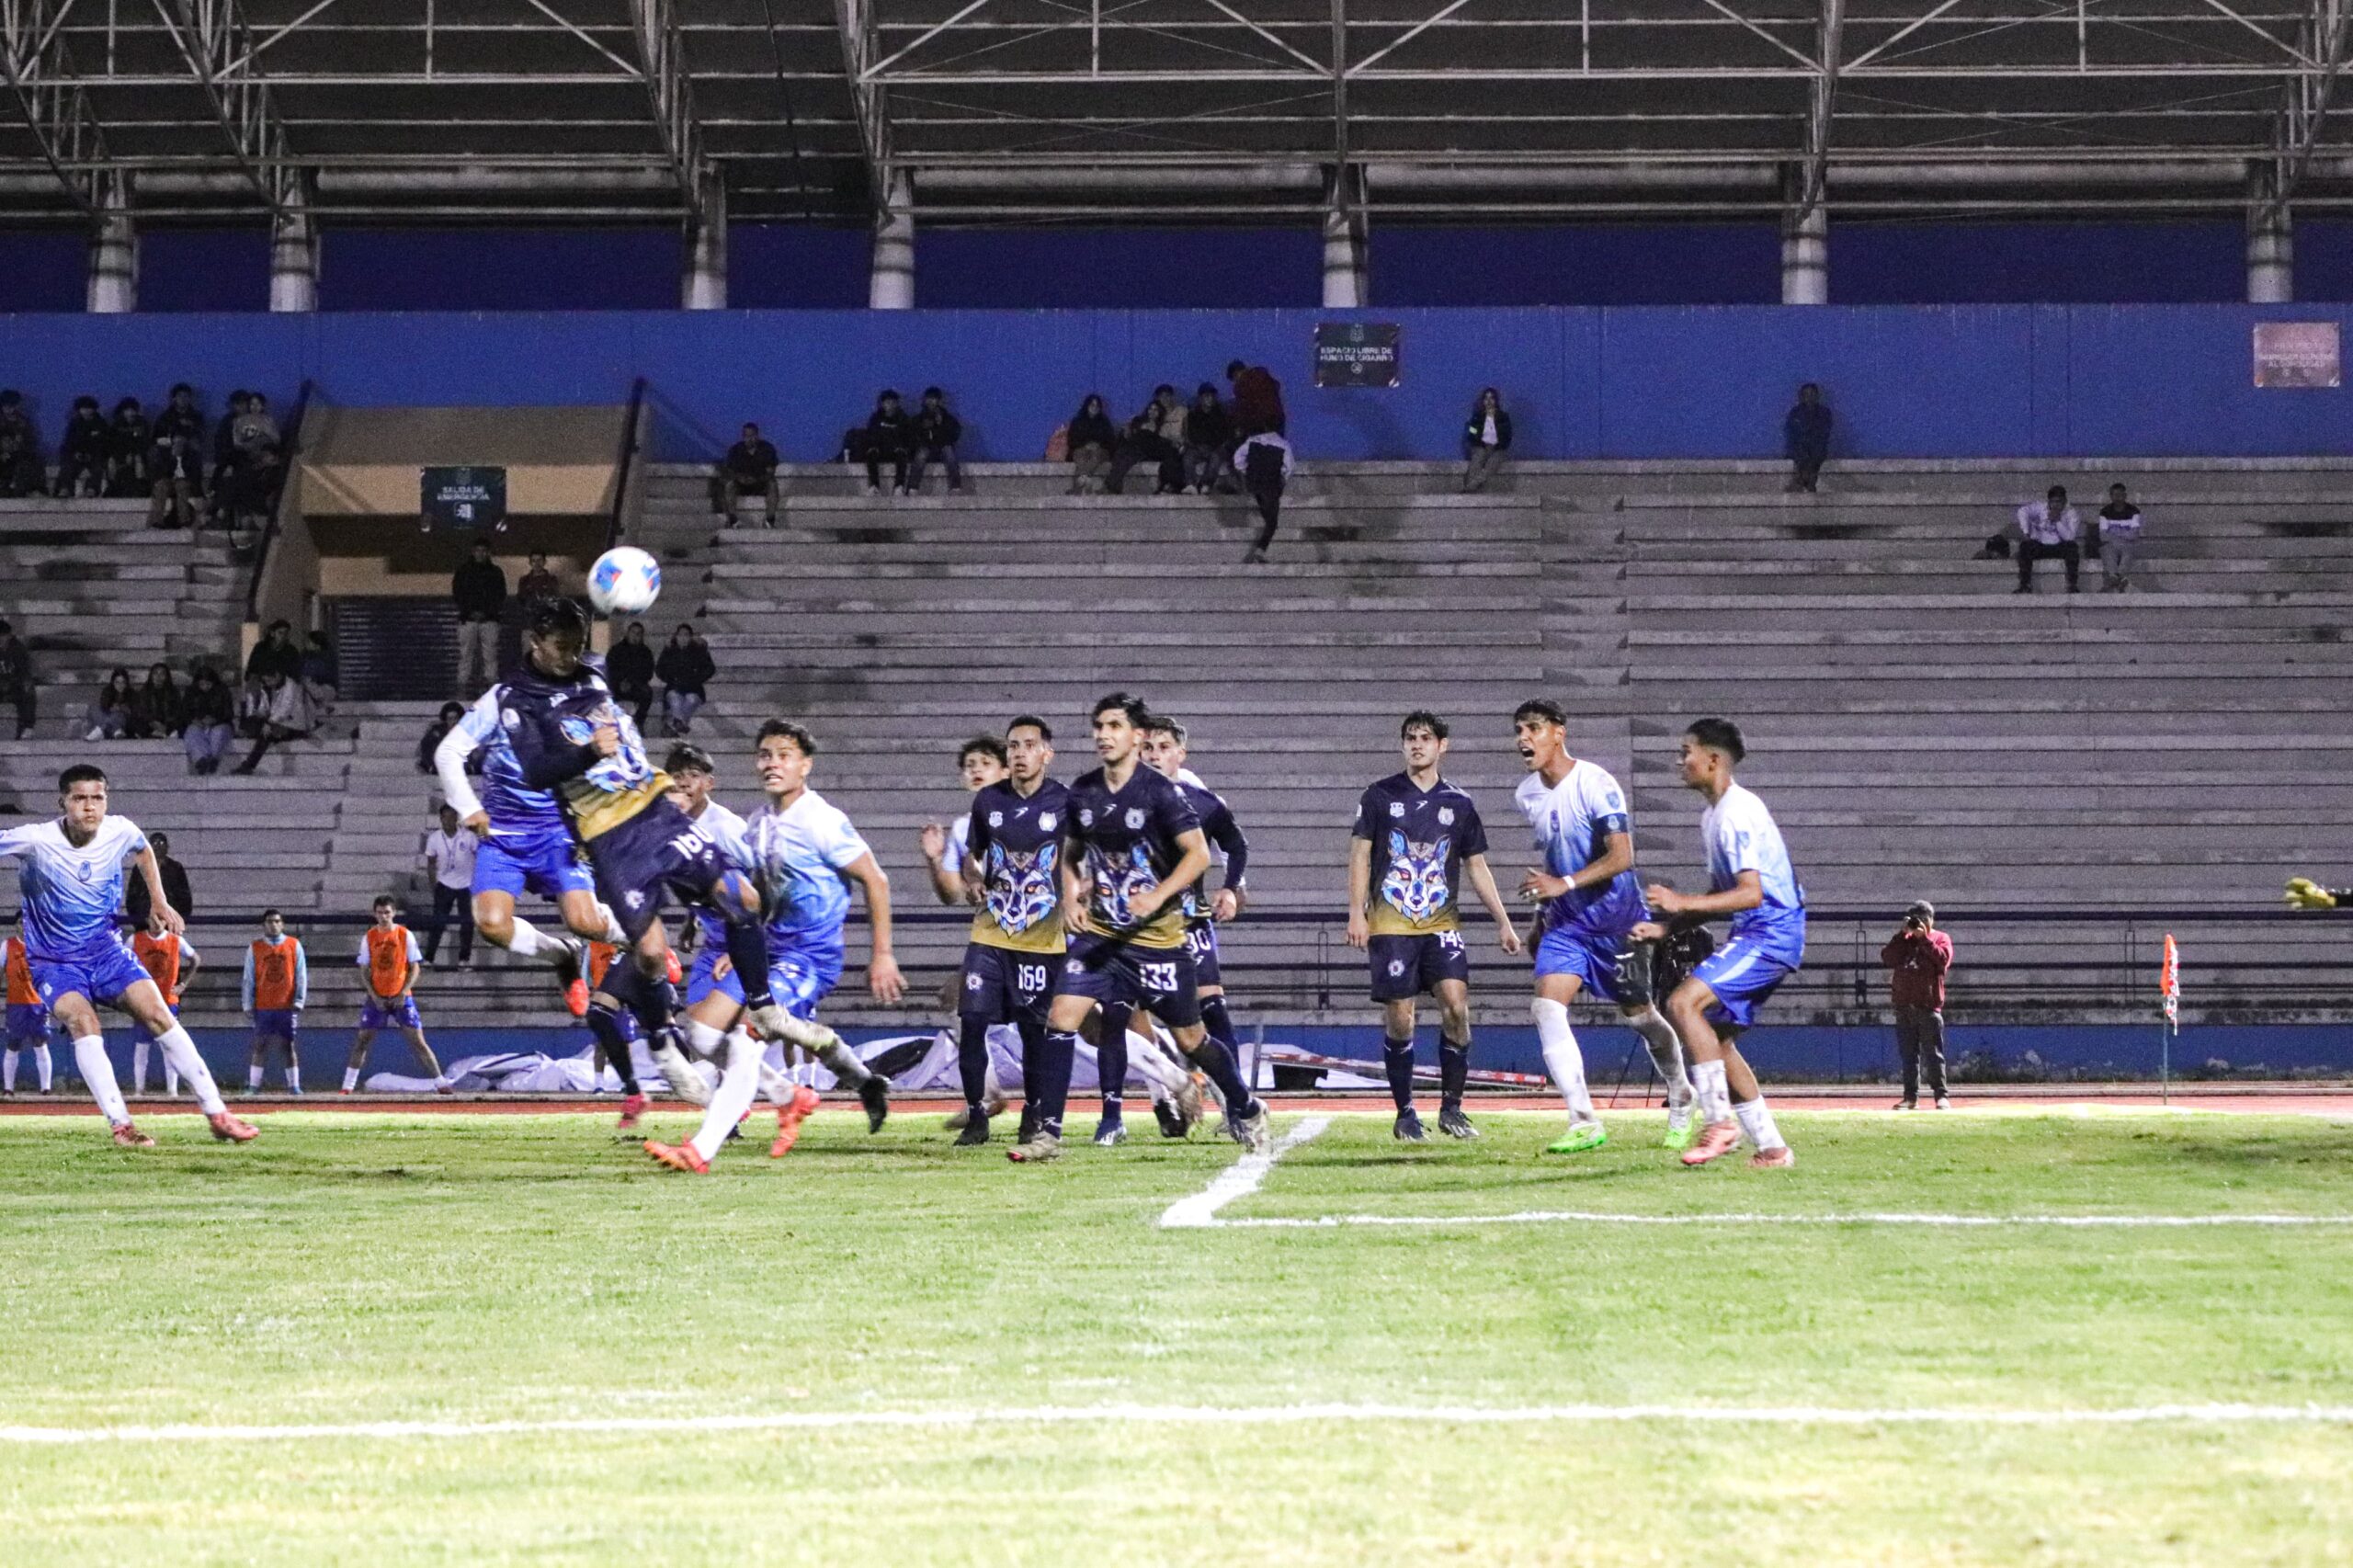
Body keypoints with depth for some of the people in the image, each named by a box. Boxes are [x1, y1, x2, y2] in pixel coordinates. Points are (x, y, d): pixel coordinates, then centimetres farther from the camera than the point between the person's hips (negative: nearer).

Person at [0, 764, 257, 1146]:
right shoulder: (35, 841, -21)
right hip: (55, 961, -3)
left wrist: (159, 904, 14)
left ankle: (217, 1116, -4)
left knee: (160, 1016, -10)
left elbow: (144, 851, 16)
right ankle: (121, 1126, -30)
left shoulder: (121, 832, -8)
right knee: (82, 1022, -30)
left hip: (106, 947, 3)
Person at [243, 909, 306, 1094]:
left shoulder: (294, 945, 5)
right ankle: (253, 1086, 2)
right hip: (263, 1007, 0)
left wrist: (299, 1001, -3)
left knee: (288, 1045, 2)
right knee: (260, 1046, 0)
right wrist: (248, 1005, 1)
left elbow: (301, 975, 4)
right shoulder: (254, 947, 6)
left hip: (287, 1006, 0)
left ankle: (294, 1085, 6)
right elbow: (249, 978, 6)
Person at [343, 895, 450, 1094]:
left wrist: (403, 993, -11)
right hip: (376, 998, 2)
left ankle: (441, 1084, -4)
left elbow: (414, 968, 0)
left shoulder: (405, 935, -2)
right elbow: (364, 970, 5)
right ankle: (347, 1086, 5)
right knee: (361, 1041, 0)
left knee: (417, 1041, -6)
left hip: (401, 997, -2)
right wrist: (373, 996, -7)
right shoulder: (369, 937, 2)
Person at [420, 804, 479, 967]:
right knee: (438, 922, -3)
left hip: (466, 885, 0)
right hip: (444, 884, 0)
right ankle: (428, 958, 0)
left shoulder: (468, 836, -16)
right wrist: (433, 885, 0)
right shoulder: (434, 838, -11)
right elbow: (431, 863, 1)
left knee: (467, 923, 3)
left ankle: (464, 959, 13)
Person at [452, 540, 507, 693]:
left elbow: (501, 596, 10)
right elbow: (456, 594, 7)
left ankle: (491, 680, -7)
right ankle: (464, 681, -5)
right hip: (468, 619, 0)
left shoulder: (495, 572, 11)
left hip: (489, 619, 0)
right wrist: (469, 612, -5)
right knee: (466, 653, -5)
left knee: (490, 653, -5)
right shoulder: (463, 571, 9)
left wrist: (488, 612, -5)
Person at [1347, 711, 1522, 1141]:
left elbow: (1477, 867, 14)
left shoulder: (1459, 804, 10)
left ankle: (1451, 1108, -3)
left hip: (1442, 924, 1)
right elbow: (1359, 855, 5)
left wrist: (1503, 922, 9)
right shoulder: (1379, 796, 5)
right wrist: (1356, 913, -5)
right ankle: (1405, 1113, 8)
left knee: (1456, 1005, -14)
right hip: (1390, 924, -1)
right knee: (1399, 1018, -5)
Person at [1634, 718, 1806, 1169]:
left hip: (1771, 932, -11)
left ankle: (1720, 1122, -19)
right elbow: (1721, 895, 24)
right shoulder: (1713, 816, 17)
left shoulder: (1738, 813, -16)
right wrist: (1665, 927, 15)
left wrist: (1684, 903, -26)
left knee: (1684, 1003, -22)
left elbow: (1750, 893, -24)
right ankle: (1772, 1148, 12)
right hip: (1755, 934, 11)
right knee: (1715, 1039, 9)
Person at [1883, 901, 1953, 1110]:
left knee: (1933, 1054, -5)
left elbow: (1942, 959, -13)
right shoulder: (1903, 940, 16)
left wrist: (1924, 937, -12)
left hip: (1928, 1006, -4)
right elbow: (1888, 958, 0)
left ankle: (1941, 1096, -5)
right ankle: (1911, 1097, 8)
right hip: (1904, 1005, 4)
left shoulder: (1940, 939, 7)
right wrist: (1903, 934, -5)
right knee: (1908, 1054, 5)